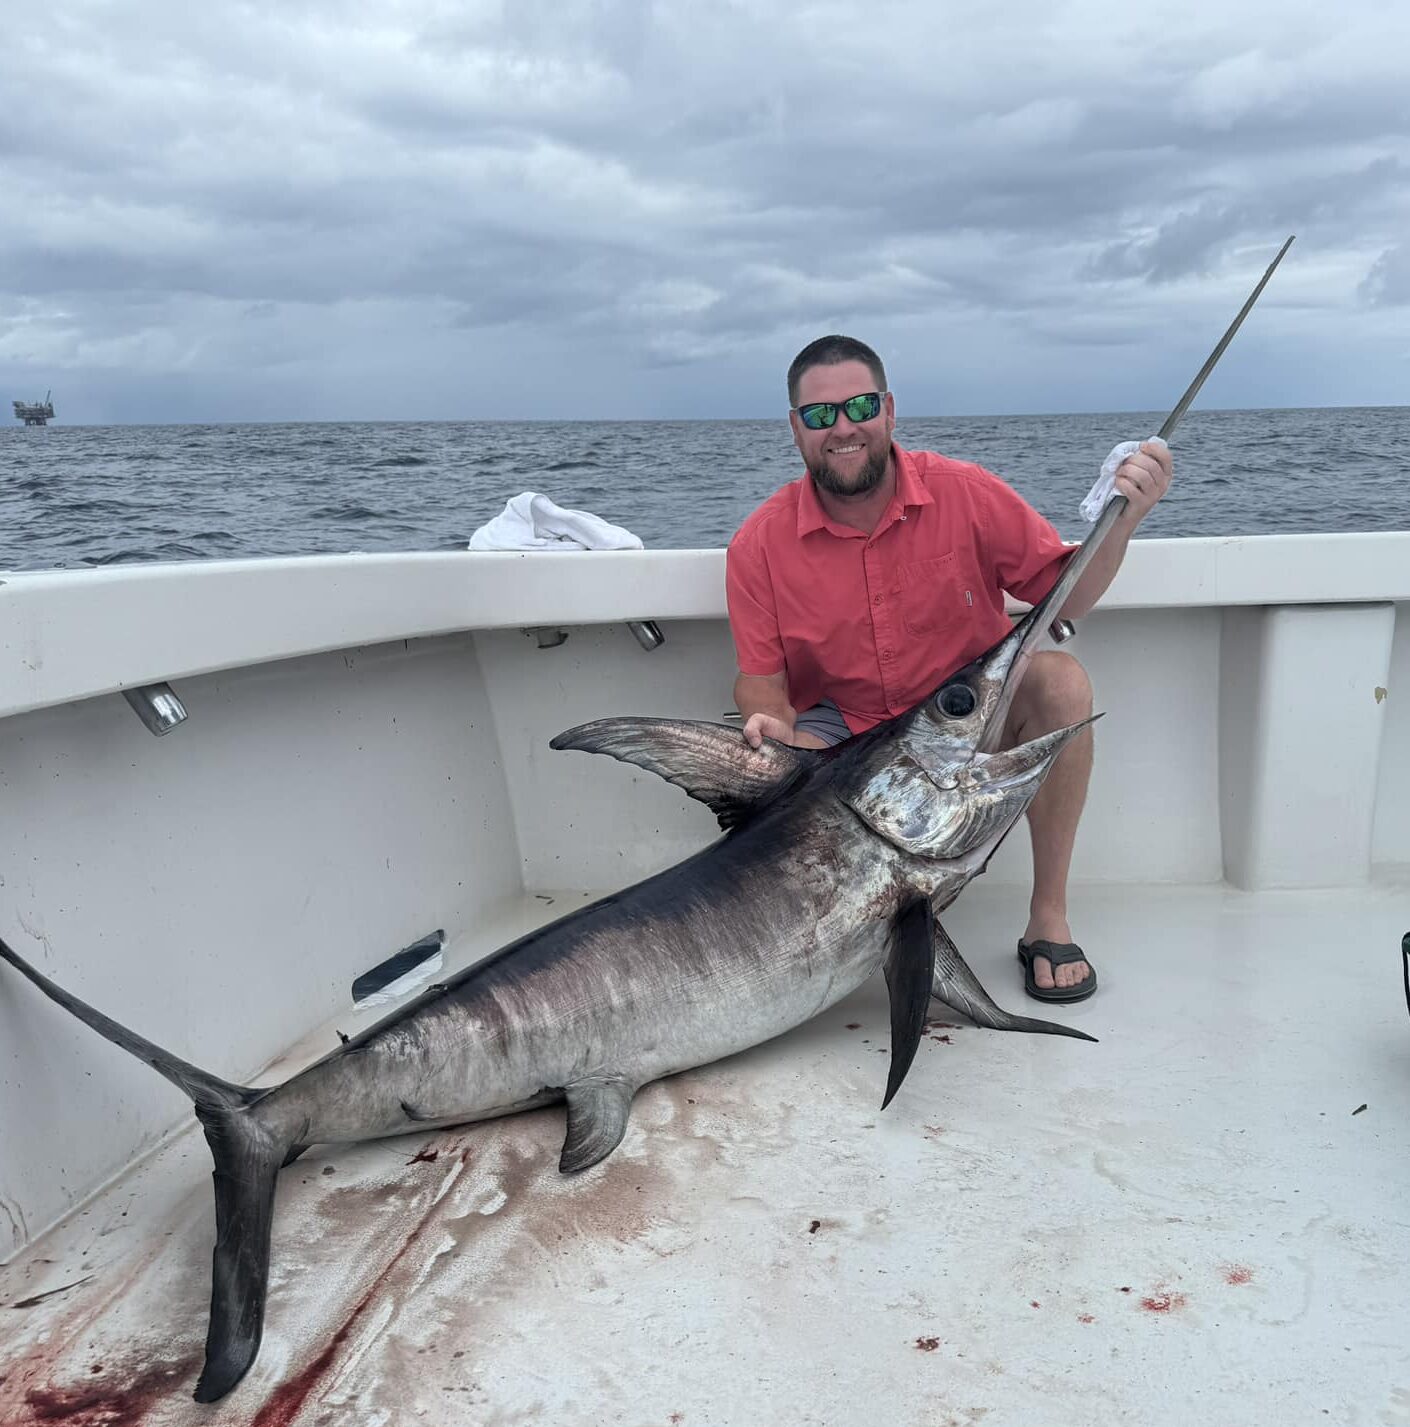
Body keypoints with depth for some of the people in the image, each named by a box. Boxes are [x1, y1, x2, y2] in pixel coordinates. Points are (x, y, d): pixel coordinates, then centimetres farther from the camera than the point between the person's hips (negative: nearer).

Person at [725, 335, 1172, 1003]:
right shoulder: (760, 544, -10)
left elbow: (1065, 597, -7)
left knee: (1061, 679, -28)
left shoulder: (966, 494, -12)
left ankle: (1049, 918, -14)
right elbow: (761, 678, -5)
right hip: (845, 734, 0)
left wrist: (1123, 517, -24)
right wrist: (772, 721, -28)